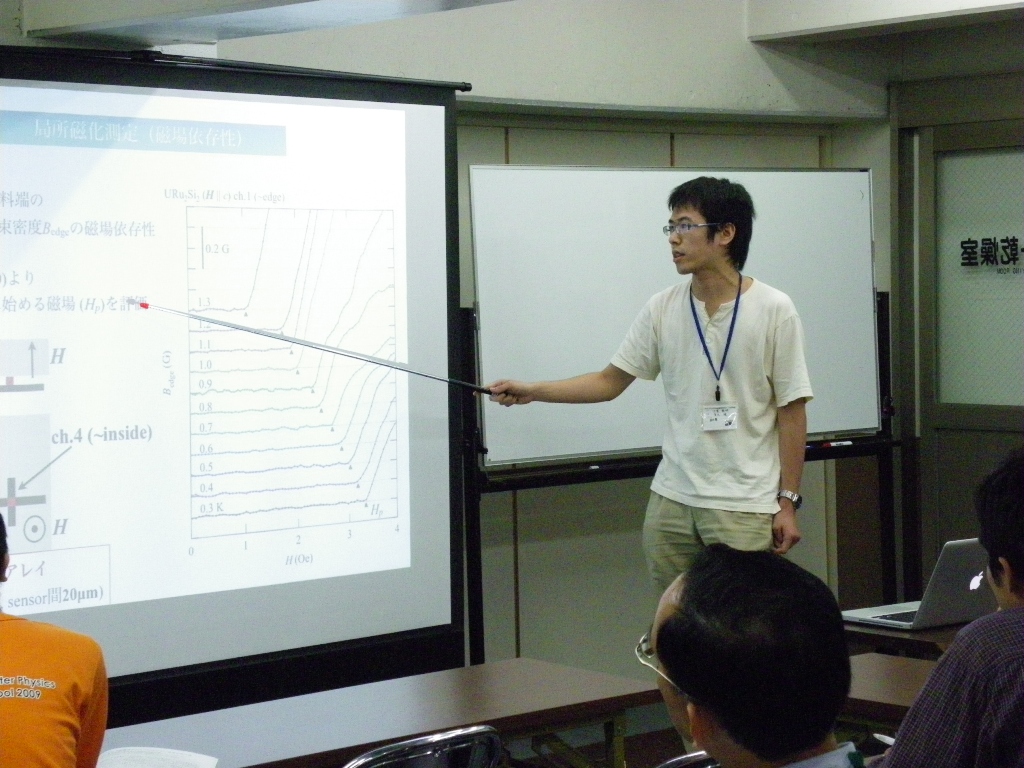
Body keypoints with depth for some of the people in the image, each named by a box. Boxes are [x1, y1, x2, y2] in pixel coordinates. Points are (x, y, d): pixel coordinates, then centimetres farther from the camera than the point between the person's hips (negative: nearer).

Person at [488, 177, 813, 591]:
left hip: (746, 508, -4)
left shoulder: (773, 310, -6)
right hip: (671, 500, 4)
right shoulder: (663, 309, 4)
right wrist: (532, 391, 0)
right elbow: (610, 381, 10)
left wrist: (788, 502, -5)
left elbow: (791, 412, -4)